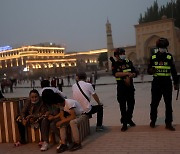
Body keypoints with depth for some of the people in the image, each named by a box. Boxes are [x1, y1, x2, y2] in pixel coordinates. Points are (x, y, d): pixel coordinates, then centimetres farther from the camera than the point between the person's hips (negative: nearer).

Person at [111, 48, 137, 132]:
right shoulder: (115, 64, -3)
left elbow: (135, 73, 6)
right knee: (123, 106, 0)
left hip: (130, 87, 4)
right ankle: (124, 123, 8)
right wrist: (127, 73, -23)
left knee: (131, 104, 12)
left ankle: (129, 119, 33)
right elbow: (116, 74, -21)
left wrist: (132, 75, -17)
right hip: (121, 88, -4)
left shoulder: (129, 62, 8)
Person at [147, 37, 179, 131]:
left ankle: (168, 123, 13)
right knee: (154, 103, 6)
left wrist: (176, 83, 4)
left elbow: (173, 71, 6)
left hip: (167, 83, 0)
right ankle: (153, 121, 23)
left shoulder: (169, 57, 3)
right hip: (156, 82, 0)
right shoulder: (153, 57, 4)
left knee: (168, 104, 4)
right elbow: (149, 70, 7)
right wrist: (151, 70, -17)